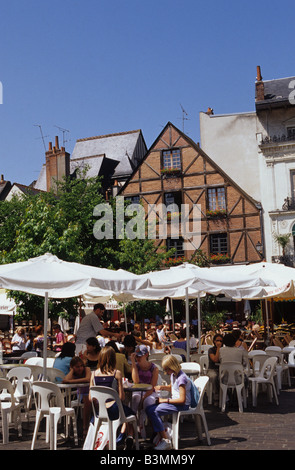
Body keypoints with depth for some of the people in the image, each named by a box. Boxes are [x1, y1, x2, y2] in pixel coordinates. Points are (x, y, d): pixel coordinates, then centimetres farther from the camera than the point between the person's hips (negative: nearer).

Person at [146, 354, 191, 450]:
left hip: (182, 405, -10)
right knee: (148, 409, -5)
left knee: (154, 411, -22)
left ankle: (166, 441, -16)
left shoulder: (181, 378, -19)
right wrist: (162, 387, 8)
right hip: (174, 401, 10)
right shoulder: (173, 374, 9)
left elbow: (182, 399, -24)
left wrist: (165, 400, -19)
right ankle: (159, 434, -1)